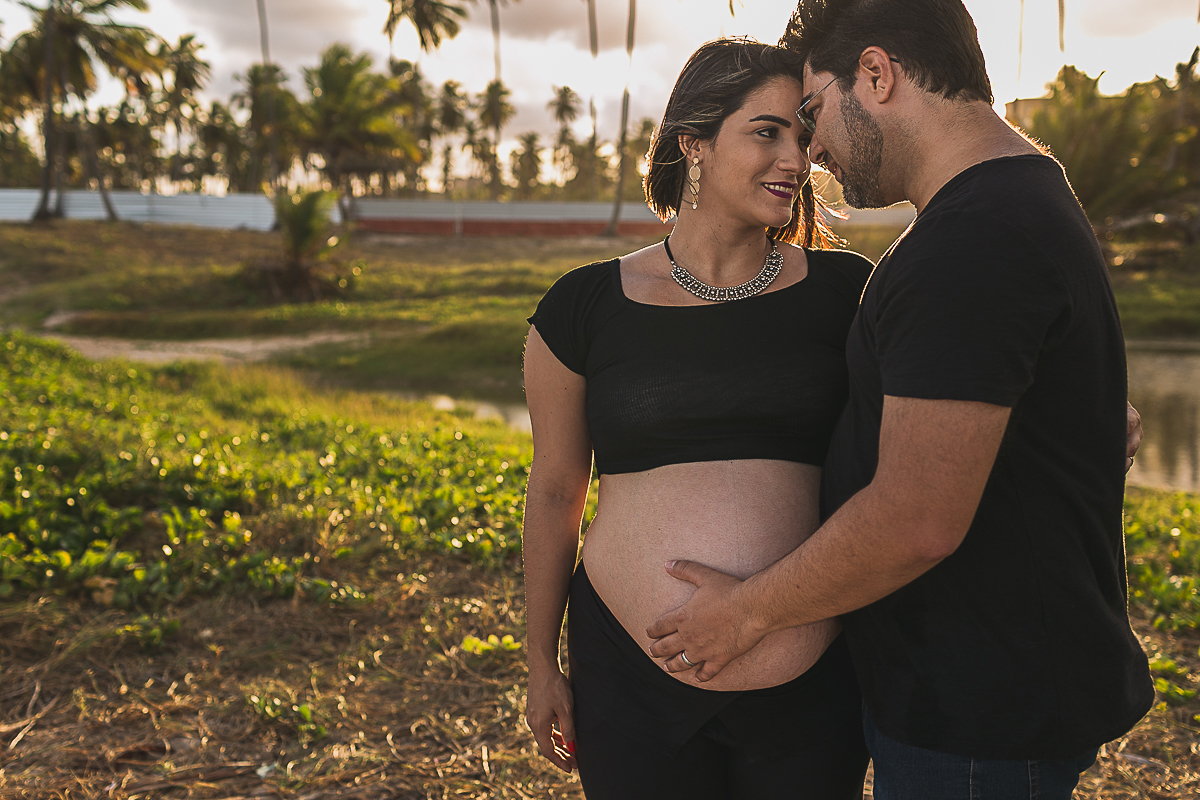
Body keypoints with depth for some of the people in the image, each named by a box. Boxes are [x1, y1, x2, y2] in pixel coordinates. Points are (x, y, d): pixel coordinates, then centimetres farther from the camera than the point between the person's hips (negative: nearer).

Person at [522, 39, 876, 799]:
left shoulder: (843, 293, -1)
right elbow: (555, 489, 5)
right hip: (631, 674, 0)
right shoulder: (586, 306, -2)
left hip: (814, 681, 1)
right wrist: (543, 664, 9)